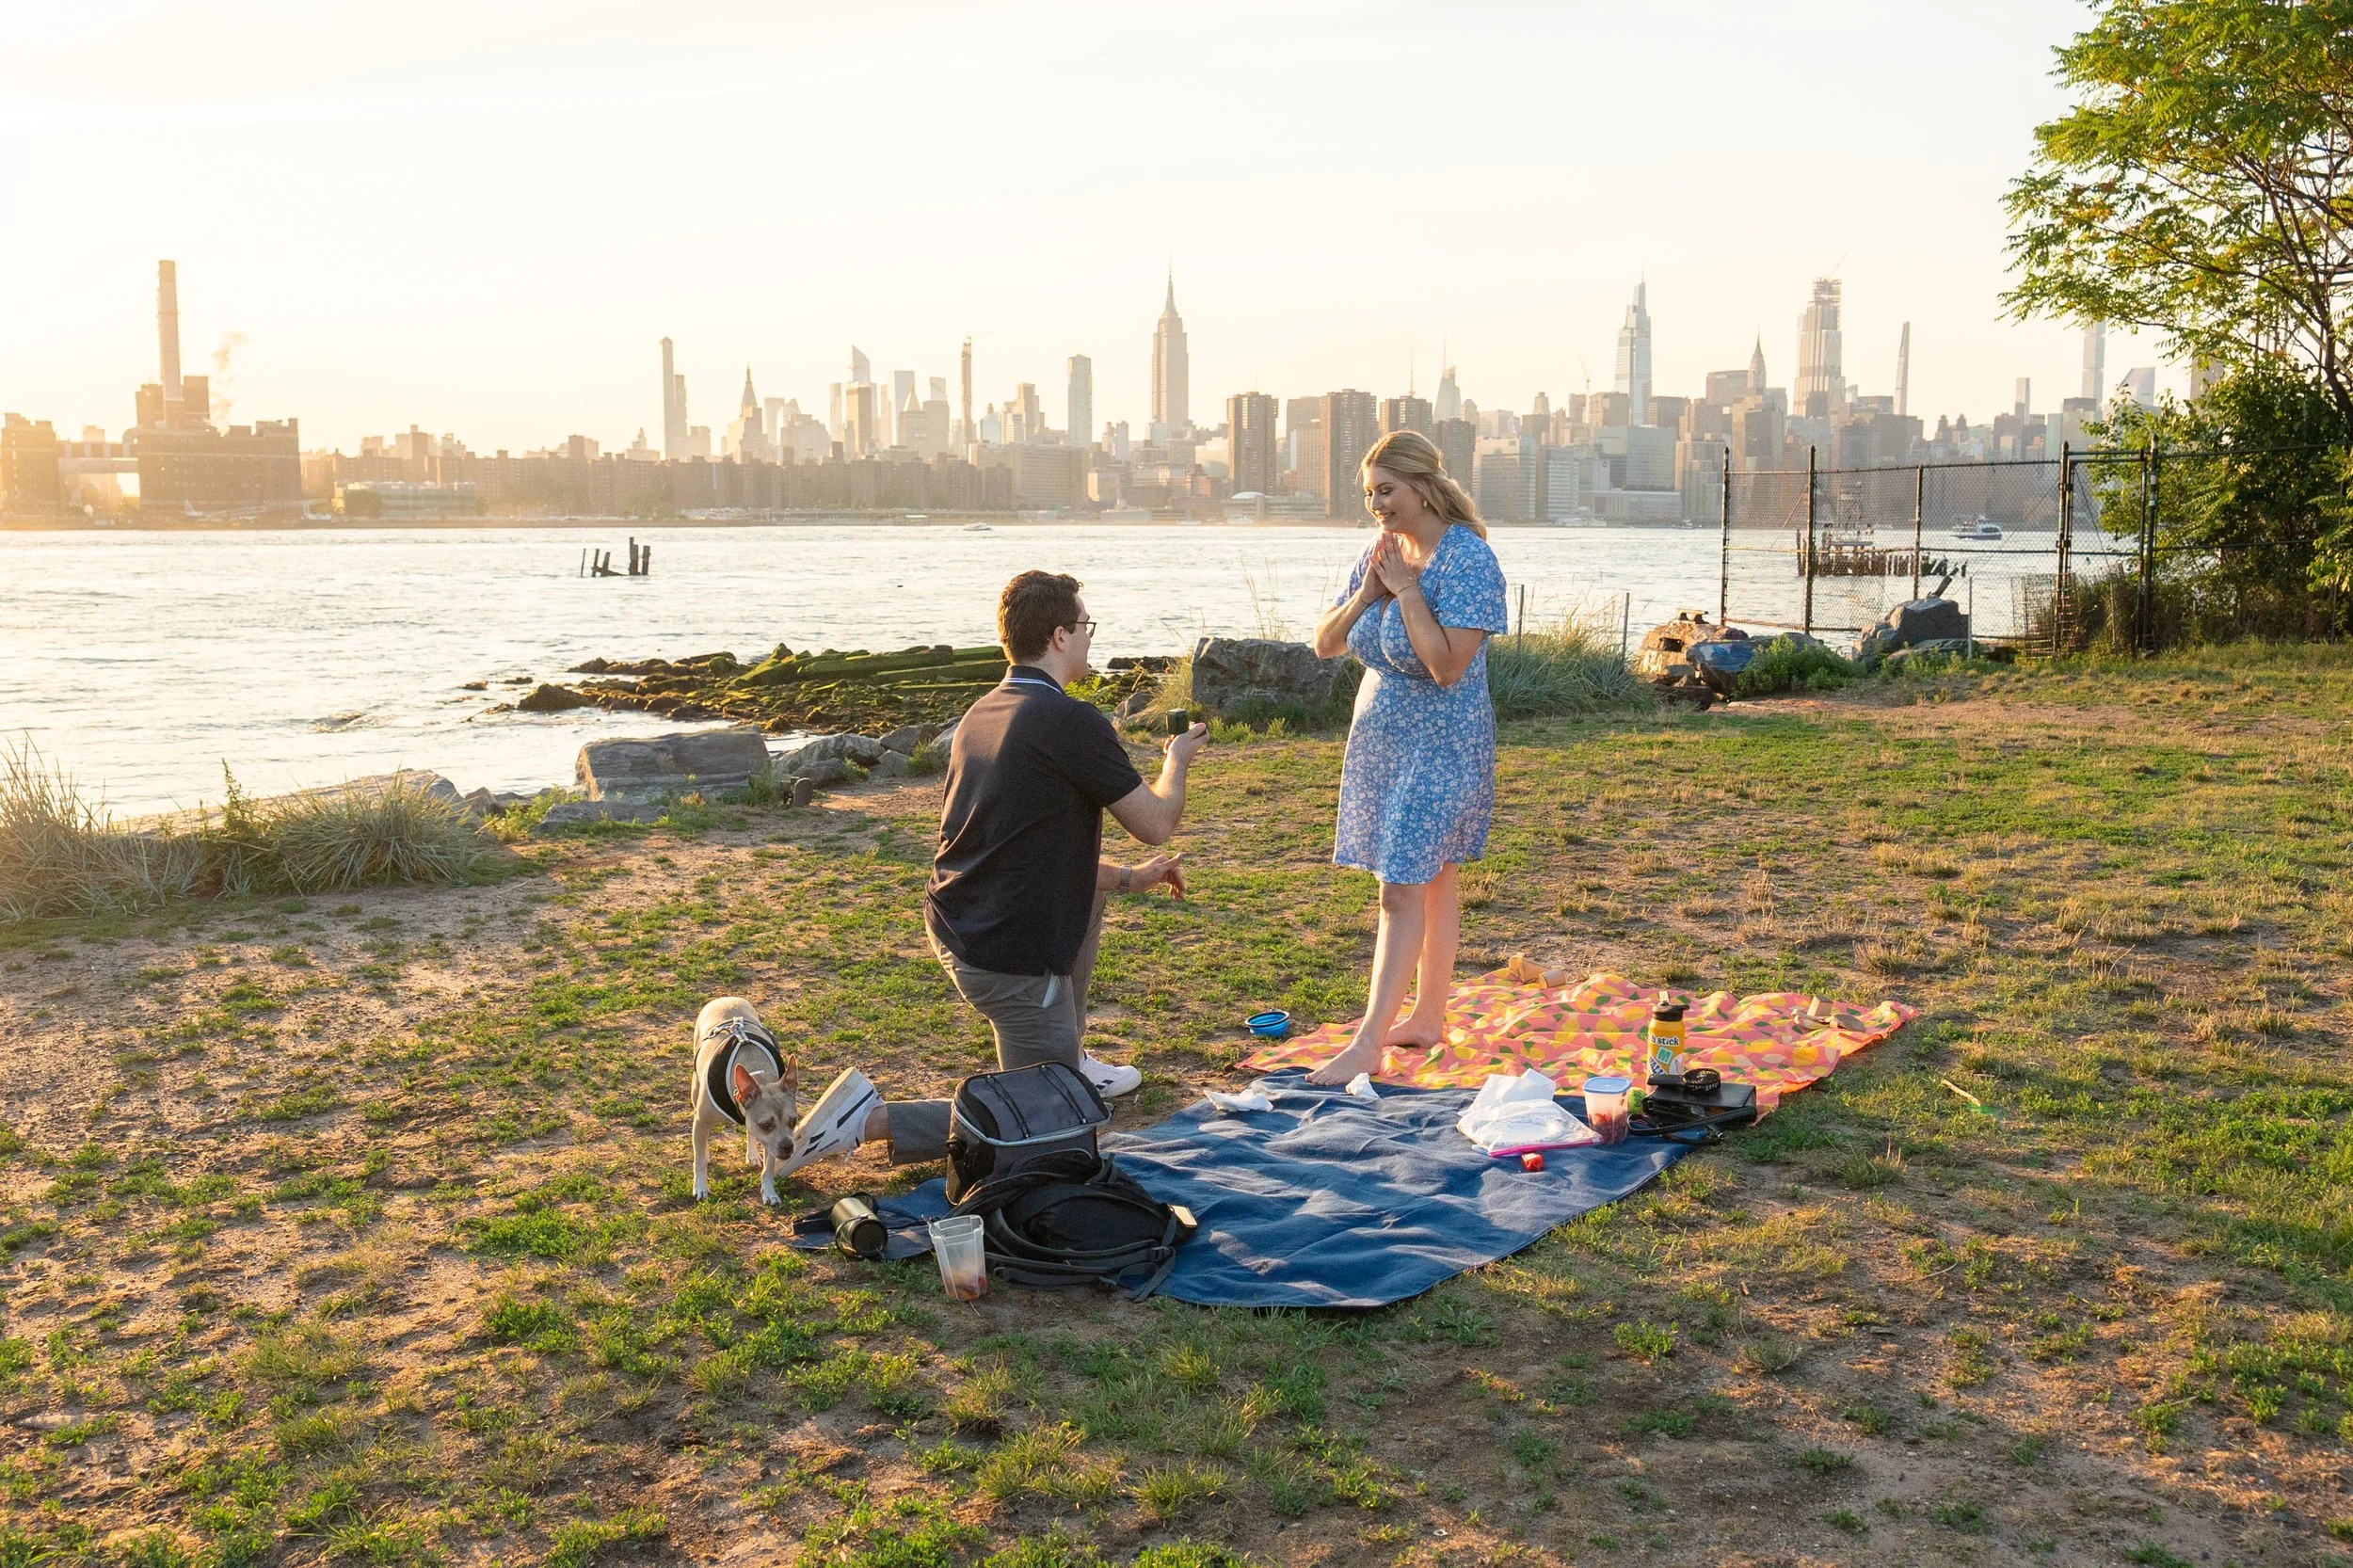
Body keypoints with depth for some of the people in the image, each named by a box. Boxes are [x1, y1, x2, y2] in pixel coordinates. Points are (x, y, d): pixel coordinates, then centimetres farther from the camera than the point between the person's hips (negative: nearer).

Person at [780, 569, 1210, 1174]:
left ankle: (1067, 1063, 38)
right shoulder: (1072, 721, -17)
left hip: (956, 925, 9)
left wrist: (1128, 878, 25)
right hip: (1010, 954, -9)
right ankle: (870, 1119, -6)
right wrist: (1177, 759, 13)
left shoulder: (981, 715, 10)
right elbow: (1156, 824, -8)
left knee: (1088, 886, 32)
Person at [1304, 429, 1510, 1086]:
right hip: (1382, 737, 8)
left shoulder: (1469, 560, -17)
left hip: (1440, 745, -7)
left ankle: (1368, 1043, -7)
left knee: (1404, 889, -8)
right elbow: (1325, 644, 4)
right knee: (1430, 882, 15)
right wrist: (1367, 592, -12)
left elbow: (1447, 666, -25)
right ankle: (1426, 1018, 23)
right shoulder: (1382, 552, 5)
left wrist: (1407, 590, -23)